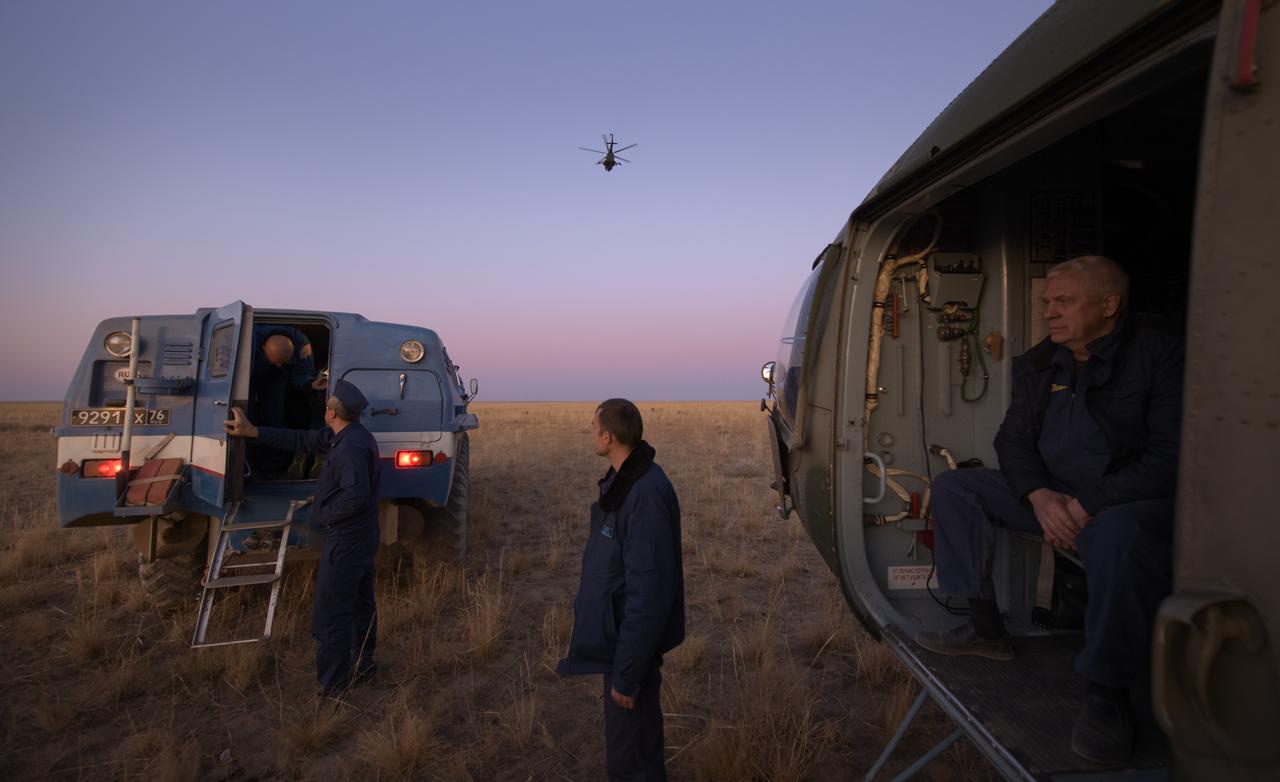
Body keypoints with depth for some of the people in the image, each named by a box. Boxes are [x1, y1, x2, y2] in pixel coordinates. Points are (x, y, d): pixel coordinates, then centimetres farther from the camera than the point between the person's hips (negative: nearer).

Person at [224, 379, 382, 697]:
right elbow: (304, 440, 12)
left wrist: (322, 516, -17)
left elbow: (356, 496, -33)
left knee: (330, 617, -1)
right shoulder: (346, 436, 7)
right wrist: (253, 431, 12)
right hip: (362, 539, 11)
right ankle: (363, 665, 36)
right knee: (361, 605, 21)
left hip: (345, 542, -11)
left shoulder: (352, 446, -26)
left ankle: (331, 686, 9)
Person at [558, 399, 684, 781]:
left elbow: (649, 592, -27)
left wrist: (626, 674, -22)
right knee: (639, 733, 25)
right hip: (619, 632, 9)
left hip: (633, 639, -9)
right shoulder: (623, 479, 3)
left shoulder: (645, 494, -27)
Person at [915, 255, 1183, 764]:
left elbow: (1170, 456, -18)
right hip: (1054, 497, 7)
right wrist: (1039, 495, -13)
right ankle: (985, 629, 3)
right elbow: (1013, 439, 7)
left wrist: (1088, 505, -23)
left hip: (1134, 499, -7)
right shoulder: (1037, 365, 8)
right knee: (952, 487, 0)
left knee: (1119, 536, -42)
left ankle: (1108, 693, -23)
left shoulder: (1160, 352, -11)